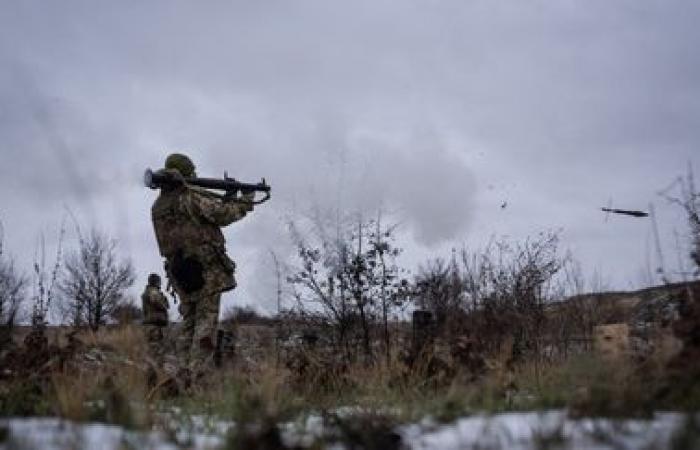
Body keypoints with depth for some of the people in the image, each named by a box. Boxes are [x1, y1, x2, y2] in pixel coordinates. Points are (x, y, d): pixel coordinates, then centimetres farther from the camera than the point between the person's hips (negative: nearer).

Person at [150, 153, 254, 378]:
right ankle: (197, 377, -8)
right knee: (206, 321, -3)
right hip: (207, 269, -6)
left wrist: (225, 200, 17)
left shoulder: (157, 207, 12)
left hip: (181, 275, 7)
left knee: (189, 323, 14)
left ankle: (184, 373, 9)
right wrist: (246, 200, 10)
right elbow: (223, 214, -8)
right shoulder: (192, 198, -10)